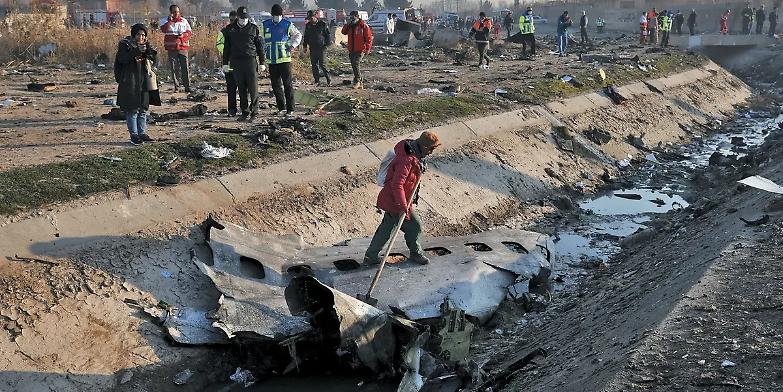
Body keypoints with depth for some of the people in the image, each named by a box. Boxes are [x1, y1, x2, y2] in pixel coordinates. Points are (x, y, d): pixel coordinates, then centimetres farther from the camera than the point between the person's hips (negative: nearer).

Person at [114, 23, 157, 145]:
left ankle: (142, 133, 20)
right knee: (132, 110, -5)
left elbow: (154, 57, 2)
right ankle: (134, 135, -1)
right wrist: (136, 51, -29)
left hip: (144, 81, 6)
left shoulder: (146, 44, 12)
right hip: (130, 82, -6)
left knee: (143, 109, 12)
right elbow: (122, 58, -20)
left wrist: (148, 51, -18)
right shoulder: (125, 45, -4)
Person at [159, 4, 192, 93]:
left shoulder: (184, 21, 10)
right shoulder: (165, 20, 5)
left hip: (183, 46, 0)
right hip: (171, 47, 0)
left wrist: (183, 35, -9)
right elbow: (163, 30, -14)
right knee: (174, 68, 2)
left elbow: (189, 32, 11)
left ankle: (187, 86, -3)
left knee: (185, 67, -5)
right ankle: (176, 87, 10)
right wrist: (169, 20, -20)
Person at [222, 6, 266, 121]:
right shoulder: (230, 29, 8)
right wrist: (225, 63, 9)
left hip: (251, 60, -2)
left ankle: (254, 112, 1)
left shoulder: (254, 28, 4)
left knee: (253, 88, -5)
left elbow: (260, 46, 7)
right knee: (241, 89, 5)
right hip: (236, 61, 2)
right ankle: (245, 113, 10)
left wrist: (262, 63, 3)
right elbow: (226, 47, 13)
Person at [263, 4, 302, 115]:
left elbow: (298, 35, 12)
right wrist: (263, 50, 9)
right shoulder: (265, 25, 9)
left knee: (288, 84, -5)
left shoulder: (287, 24, 0)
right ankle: (281, 107, 18)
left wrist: (293, 45, -2)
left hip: (284, 59, -3)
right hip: (271, 60, 4)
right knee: (275, 85, 7)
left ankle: (290, 108, -2)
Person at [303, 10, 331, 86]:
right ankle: (317, 80, 10)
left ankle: (328, 79, -3)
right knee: (314, 65, 4)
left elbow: (328, 35, 3)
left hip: (321, 48, -5)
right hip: (312, 48, 5)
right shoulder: (308, 25, 11)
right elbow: (306, 36, 21)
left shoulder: (322, 24, -1)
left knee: (322, 64, -10)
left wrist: (327, 44, -6)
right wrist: (304, 46, 15)